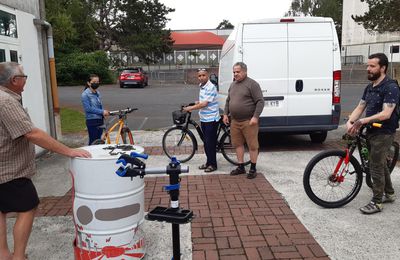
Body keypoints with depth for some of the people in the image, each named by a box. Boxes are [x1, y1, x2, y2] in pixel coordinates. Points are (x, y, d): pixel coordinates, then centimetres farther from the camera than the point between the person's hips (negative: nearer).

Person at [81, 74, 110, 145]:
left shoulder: (98, 93, 11)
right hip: (92, 121, -7)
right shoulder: (85, 94, -10)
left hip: (100, 120, 7)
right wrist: (102, 111, -18)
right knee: (93, 141, -2)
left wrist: (104, 112, -2)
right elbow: (88, 108, -16)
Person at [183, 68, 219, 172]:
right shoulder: (201, 87, 10)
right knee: (206, 142, 14)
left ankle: (213, 164, 9)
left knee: (210, 142, -2)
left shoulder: (211, 88, -19)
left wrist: (190, 108, -15)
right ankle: (208, 162, 25)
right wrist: (197, 102, 8)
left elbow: (204, 104, -23)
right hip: (204, 119, 9)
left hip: (211, 119, -9)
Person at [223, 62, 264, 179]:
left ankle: (253, 169, 11)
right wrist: (225, 114, 13)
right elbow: (228, 101, 24)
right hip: (235, 121, 7)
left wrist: (255, 117, -19)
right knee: (238, 144, 12)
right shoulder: (233, 84, 15)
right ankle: (241, 167, 23)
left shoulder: (252, 84, -8)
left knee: (252, 145, 0)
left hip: (249, 121, -7)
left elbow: (260, 102, -12)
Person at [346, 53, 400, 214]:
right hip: (371, 131, 8)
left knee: (376, 166, -5)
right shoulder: (370, 87, 10)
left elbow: (386, 114, -25)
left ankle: (377, 202, 6)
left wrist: (363, 121, -33)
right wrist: (350, 121, -12)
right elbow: (360, 107, 6)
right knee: (381, 163, 19)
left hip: (383, 133, -8)